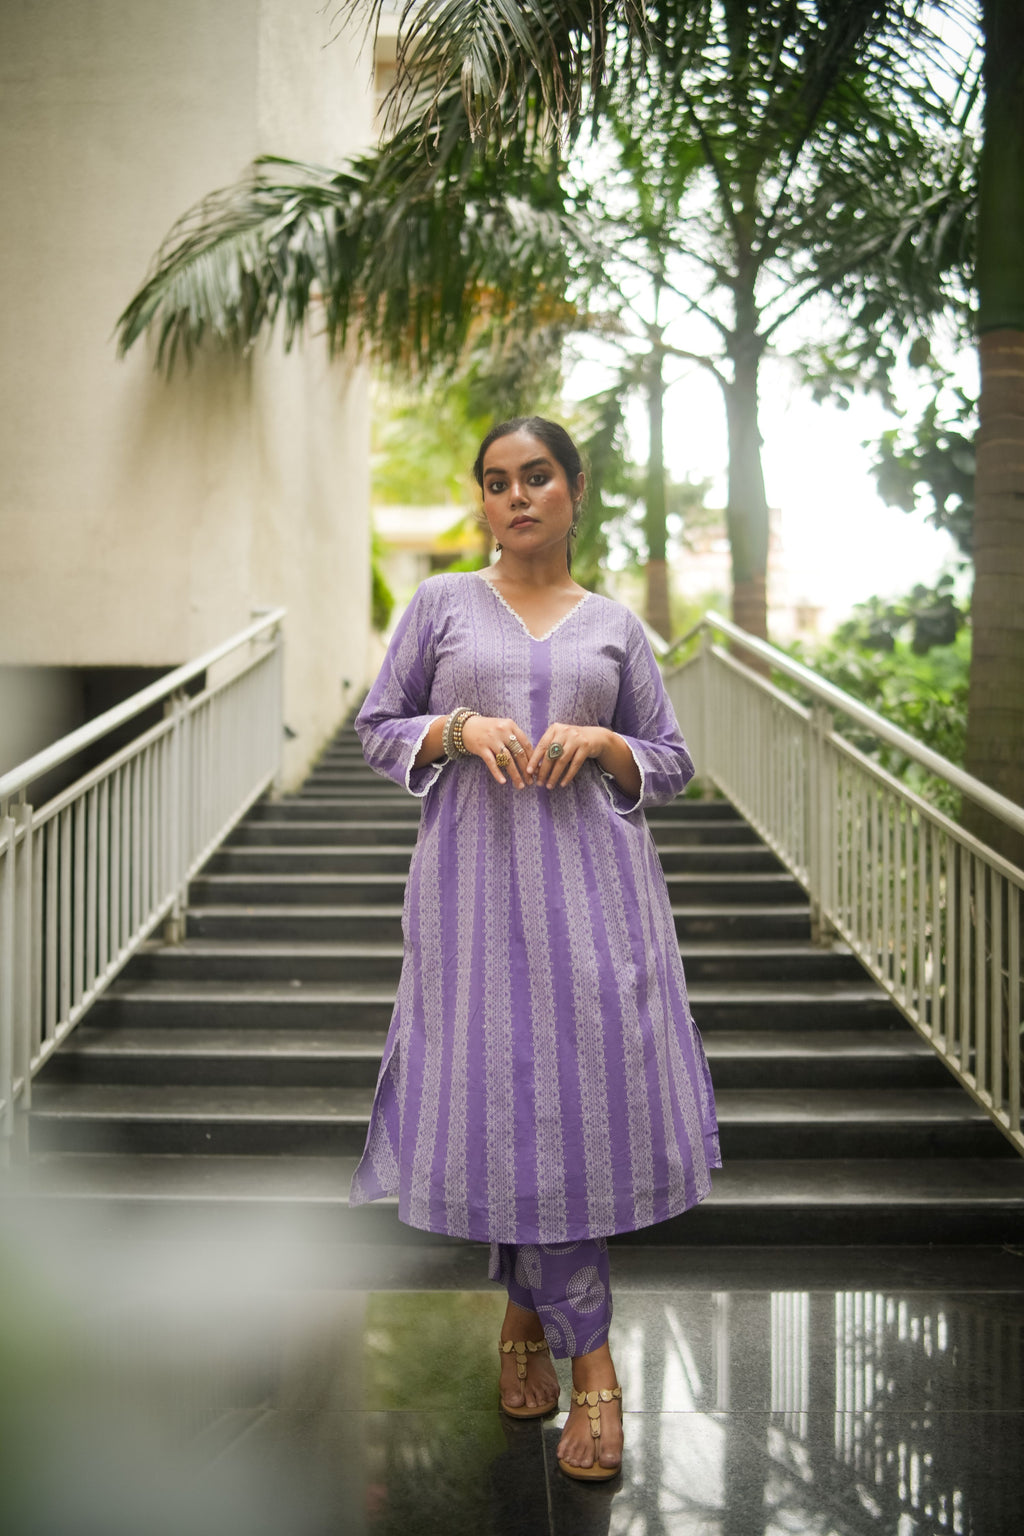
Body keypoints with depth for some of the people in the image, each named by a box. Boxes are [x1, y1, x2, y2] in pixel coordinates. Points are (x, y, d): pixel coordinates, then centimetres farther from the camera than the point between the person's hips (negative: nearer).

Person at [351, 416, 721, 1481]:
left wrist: (601, 742, -6)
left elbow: (671, 764, 14)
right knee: (508, 1093, -1)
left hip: (590, 875, 1)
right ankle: (587, 1354, 13)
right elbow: (376, 729, 9)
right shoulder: (441, 603, 9)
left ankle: (529, 1308, 15)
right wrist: (461, 728, -9)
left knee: (590, 1083, -6)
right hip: (477, 877, -1)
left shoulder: (615, 626, 12)